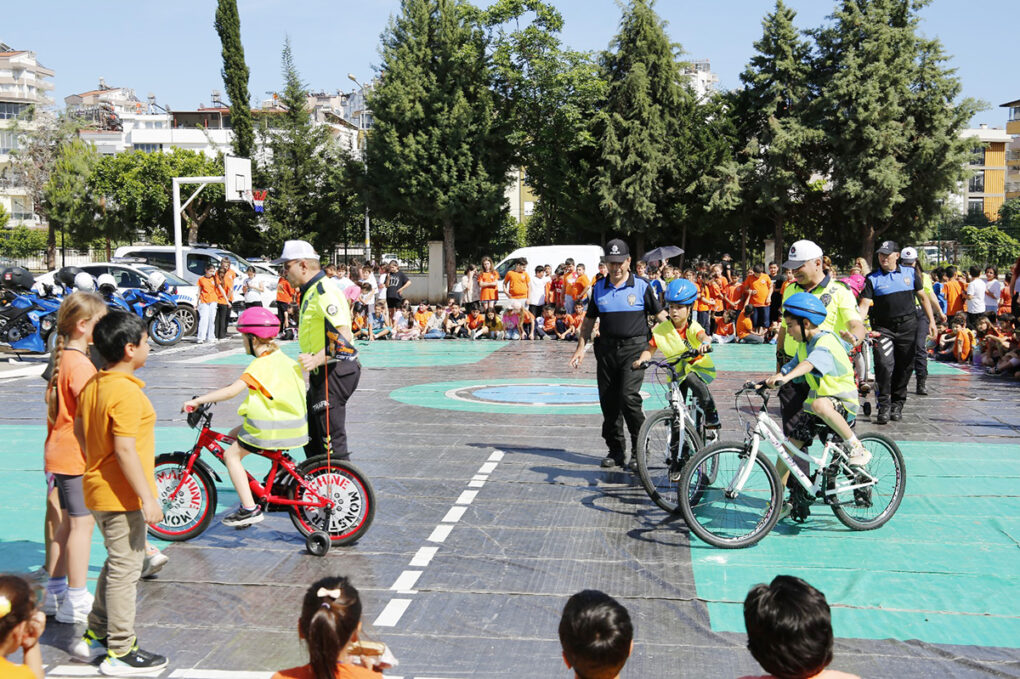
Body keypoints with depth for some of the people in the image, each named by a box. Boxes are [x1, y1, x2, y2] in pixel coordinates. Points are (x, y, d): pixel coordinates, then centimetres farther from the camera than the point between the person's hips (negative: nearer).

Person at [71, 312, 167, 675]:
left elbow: (79, 430, 18)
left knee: (117, 563, 22)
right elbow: (125, 450, -26)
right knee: (125, 569, 1)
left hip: (98, 490, 10)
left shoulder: (92, 385, 7)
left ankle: (95, 636, 32)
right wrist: (148, 498, -23)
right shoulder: (127, 393, -23)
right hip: (122, 495, -10)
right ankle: (120, 652, 11)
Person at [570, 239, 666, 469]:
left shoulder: (641, 286, 1)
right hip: (606, 350, 4)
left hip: (633, 348, -4)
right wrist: (581, 348, 10)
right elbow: (589, 321, 17)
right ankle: (616, 451, 17)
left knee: (629, 398, -16)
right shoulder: (599, 288, 11)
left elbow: (661, 316, 4)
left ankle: (640, 449, 1)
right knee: (608, 402, 5)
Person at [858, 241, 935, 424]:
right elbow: (864, 305, -9)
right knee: (884, 365, -17)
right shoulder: (872, 279, 0)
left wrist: (931, 320, 9)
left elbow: (922, 297, 14)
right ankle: (884, 406, -9)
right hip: (883, 328, -2)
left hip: (908, 327, 2)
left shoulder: (910, 272, 7)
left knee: (904, 368, 6)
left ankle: (897, 405, 20)